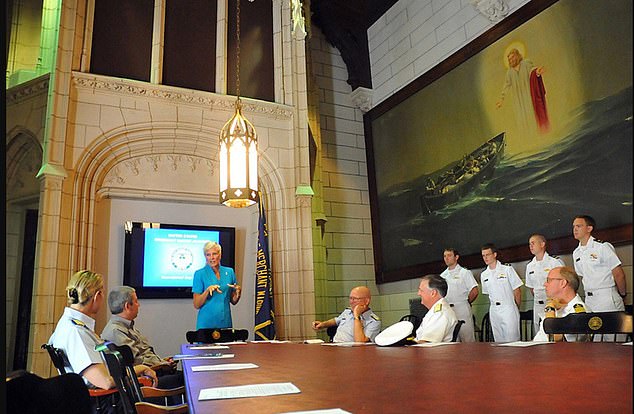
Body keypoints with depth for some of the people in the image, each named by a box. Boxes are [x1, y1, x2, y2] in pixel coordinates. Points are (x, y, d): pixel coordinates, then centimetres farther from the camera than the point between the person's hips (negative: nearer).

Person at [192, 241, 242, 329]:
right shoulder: (199, 274, -6)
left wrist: (238, 292, -10)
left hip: (226, 322, 3)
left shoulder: (229, 272, 5)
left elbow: (233, 301, 10)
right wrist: (207, 290, -22)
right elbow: (196, 305, -8)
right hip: (206, 323, -3)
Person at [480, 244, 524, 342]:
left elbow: (517, 291, -2)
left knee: (512, 340, -5)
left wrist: (516, 308, 1)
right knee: (498, 340, 8)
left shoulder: (507, 269, -4)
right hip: (493, 311, 5)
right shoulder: (484, 275, 9)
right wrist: (493, 306, 11)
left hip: (508, 309, -5)